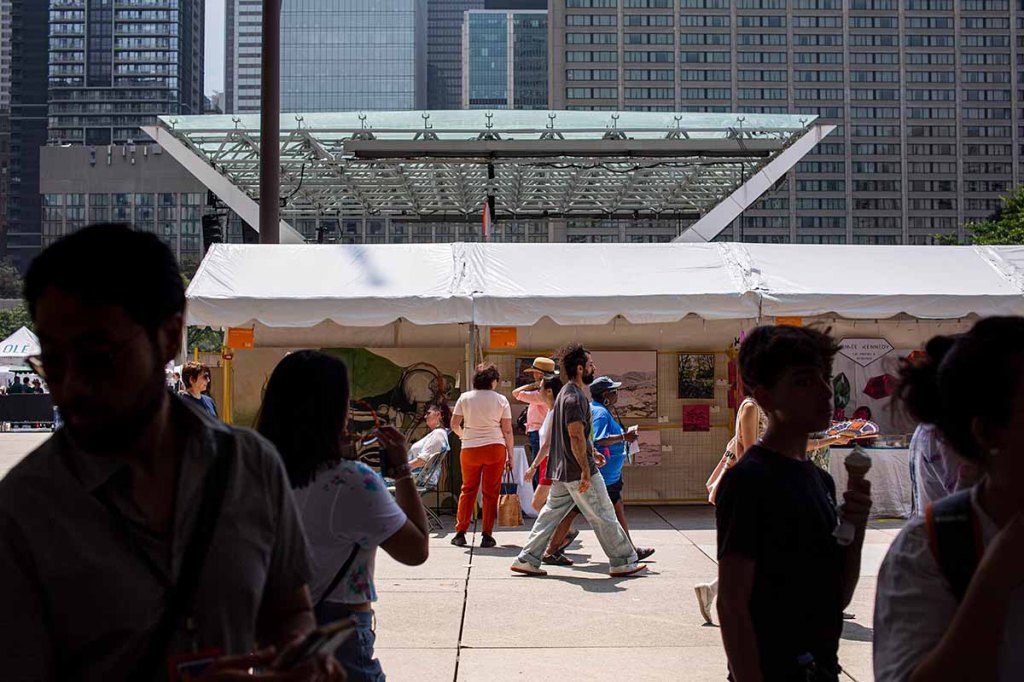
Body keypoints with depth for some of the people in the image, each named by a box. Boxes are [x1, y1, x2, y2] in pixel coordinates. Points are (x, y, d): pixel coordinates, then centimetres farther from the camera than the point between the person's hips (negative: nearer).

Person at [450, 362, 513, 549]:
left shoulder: (465, 398, 3)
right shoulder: (501, 400, 0)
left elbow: (454, 424, 2)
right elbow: (507, 430, 0)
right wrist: (510, 455, 7)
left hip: (470, 448, 1)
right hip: (495, 448, -1)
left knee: (468, 490, 13)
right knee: (491, 492, 5)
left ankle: (460, 533, 11)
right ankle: (487, 535, 5)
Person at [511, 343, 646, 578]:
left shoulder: (566, 393, 14)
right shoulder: (575, 397, -19)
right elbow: (576, 437, -23)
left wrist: (591, 453, 26)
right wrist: (586, 470, -22)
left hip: (562, 471, 10)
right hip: (578, 471, -10)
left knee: (551, 513, 12)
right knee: (604, 517, 0)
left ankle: (527, 560, 11)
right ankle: (623, 562, 9)